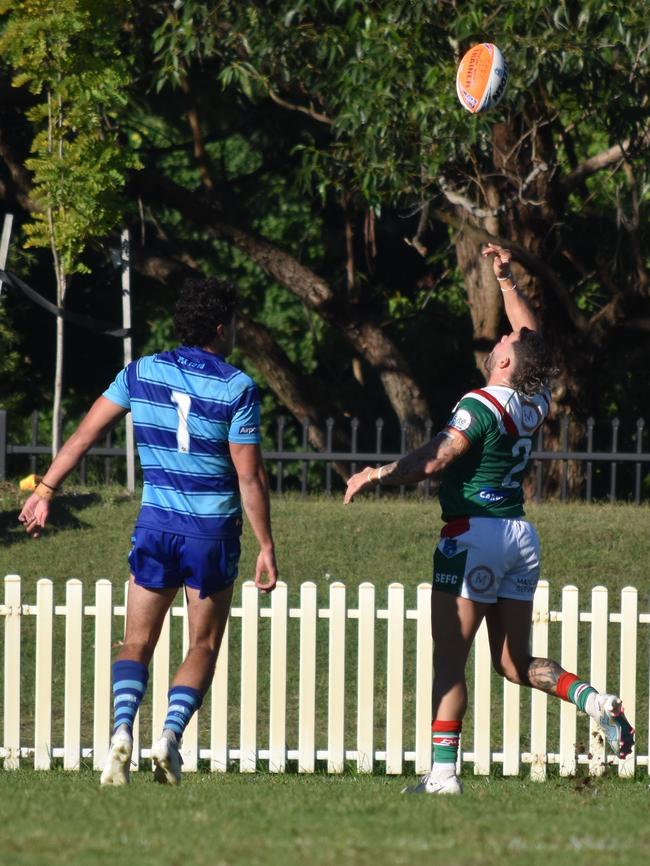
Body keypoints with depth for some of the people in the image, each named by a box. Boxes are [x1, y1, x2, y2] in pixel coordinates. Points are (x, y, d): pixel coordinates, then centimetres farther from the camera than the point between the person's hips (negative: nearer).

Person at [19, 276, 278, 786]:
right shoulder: (237, 388, -9)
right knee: (203, 647, 10)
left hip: (155, 524, 2)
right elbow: (250, 477, -10)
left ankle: (123, 728, -17)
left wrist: (44, 492, 8)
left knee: (137, 644, 8)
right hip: (213, 533, -2)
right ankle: (172, 735, -11)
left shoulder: (142, 373, 2)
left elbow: (85, 434, 2)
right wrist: (267, 547, -4)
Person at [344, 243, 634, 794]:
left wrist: (379, 476, -16)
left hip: (475, 535, -7)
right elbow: (532, 335, 22)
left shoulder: (483, 405, -14)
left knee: (449, 662, -4)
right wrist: (507, 279, 29)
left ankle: (444, 771, -8)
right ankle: (592, 699, -8)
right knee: (515, 662, 14)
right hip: (521, 537, 7)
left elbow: (434, 461, -22)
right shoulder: (537, 403, 6)